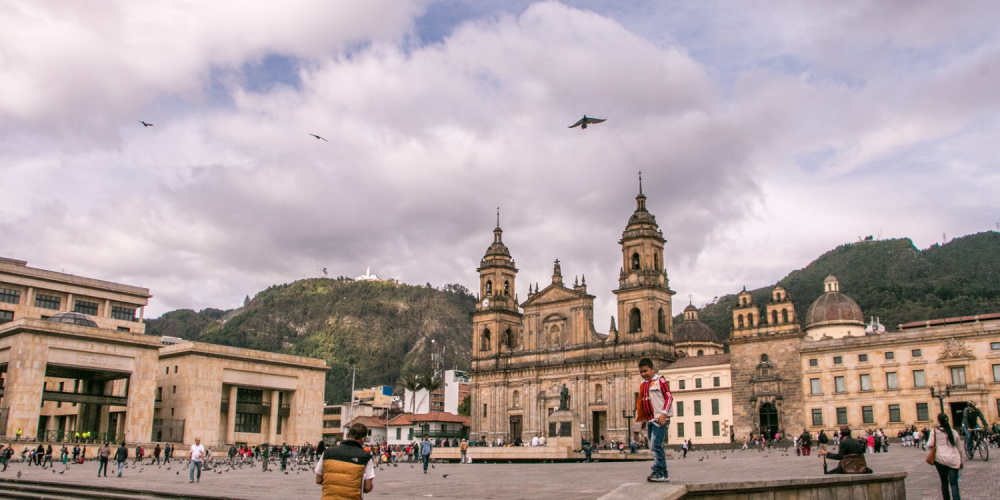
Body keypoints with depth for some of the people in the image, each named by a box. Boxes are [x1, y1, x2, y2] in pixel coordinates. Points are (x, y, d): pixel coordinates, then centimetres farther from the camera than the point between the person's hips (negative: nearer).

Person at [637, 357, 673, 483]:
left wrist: (664, 413, -17)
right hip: (650, 420, 8)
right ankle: (664, 474, 12)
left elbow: (669, 397, -8)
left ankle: (658, 473, -13)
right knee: (654, 447, 7)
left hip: (660, 419, -8)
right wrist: (641, 419, 18)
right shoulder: (643, 385, 17)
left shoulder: (659, 380, -3)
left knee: (656, 445, -15)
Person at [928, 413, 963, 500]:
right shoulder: (954, 432, 7)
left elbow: (930, 445, -2)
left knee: (944, 481, 15)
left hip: (940, 459, -1)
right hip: (953, 460, 1)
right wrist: (960, 461, 23)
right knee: (954, 483, -3)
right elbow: (959, 448, 13)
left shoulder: (935, 432, -2)